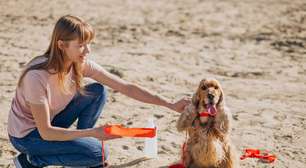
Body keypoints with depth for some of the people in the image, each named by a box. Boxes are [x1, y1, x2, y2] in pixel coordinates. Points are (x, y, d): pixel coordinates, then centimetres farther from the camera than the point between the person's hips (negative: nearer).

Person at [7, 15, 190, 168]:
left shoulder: (82, 64, -14)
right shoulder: (38, 76, -33)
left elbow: (125, 87, -12)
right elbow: (45, 132, -29)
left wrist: (171, 105, -18)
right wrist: (92, 132, -35)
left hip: (52, 120, 6)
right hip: (26, 135, -6)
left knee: (98, 92, -10)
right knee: (99, 153, -19)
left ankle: (83, 142, 4)